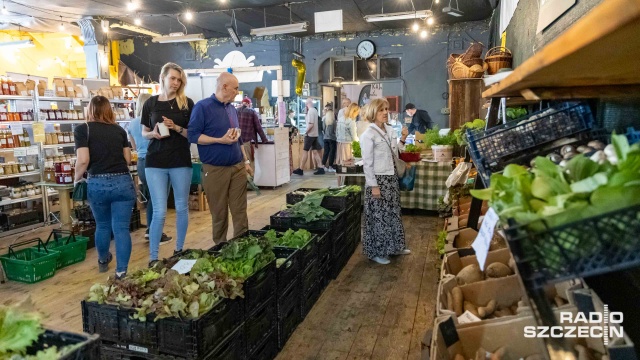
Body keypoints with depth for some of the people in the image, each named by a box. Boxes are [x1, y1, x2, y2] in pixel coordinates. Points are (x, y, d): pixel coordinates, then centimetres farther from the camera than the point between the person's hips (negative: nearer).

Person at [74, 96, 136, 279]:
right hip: (123, 182, 1)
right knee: (122, 228, 2)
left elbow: (83, 160, -10)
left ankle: (103, 260, 43)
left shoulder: (83, 129, 0)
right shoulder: (119, 129, 9)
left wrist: (77, 178, 7)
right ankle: (121, 271, 0)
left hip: (98, 184, -1)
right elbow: (128, 158, 10)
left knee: (102, 225, 20)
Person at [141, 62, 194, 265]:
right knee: (159, 211, -2)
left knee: (182, 208, 10)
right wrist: (153, 133, -11)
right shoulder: (150, 103, 5)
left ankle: (179, 250, 26)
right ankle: (153, 257, 9)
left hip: (181, 162, 0)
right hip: (155, 162, 0)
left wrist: (176, 128, -17)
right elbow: (144, 133, 11)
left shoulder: (187, 103, 1)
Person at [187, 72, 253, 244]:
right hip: (215, 169, -5)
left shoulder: (232, 109, 14)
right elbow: (193, 135, -14)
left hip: (238, 167, 6)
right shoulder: (203, 106, -8)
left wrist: (246, 160, 17)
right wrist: (221, 140, -20)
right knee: (219, 214, 6)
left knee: (240, 211, 6)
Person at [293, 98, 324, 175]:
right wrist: (307, 111, 7)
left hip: (310, 134, -9)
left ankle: (300, 170, 2)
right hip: (315, 134, 9)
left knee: (305, 151, -3)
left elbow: (311, 124, -22)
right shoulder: (315, 110, 12)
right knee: (315, 152, 8)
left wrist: (306, 132, -13)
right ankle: (320, 168, 3)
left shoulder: (310, 111, -16)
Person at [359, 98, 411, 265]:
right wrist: (373, 185, -18)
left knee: (393, 212, 17)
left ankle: (395, 246, 32)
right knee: (379, 215, 2)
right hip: (378, 179, -8)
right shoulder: (368, 135, -15)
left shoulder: (391, 131, 7)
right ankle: (377, 251, 17)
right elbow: (367, 163, -16)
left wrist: (402, 140, 2)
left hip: (392, 177, 8)